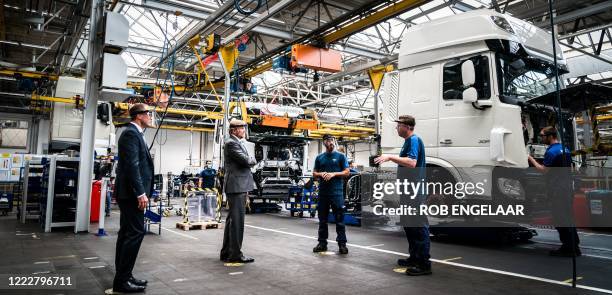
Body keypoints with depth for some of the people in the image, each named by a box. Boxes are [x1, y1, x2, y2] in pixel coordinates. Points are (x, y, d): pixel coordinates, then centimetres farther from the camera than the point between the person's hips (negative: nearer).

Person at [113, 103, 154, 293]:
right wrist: (140, 193, -22)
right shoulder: (131, 133, -13)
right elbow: (132, 165, -21)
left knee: (127, 233, 12)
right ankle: (122, 280, -2)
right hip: (131, 192, -11)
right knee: (136, 232, -9)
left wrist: (140, 192, 20)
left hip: (129, 192, 11)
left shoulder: (134, 133, 18)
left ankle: (123, 276, 19)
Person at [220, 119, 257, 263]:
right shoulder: (231, 143, -13)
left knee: (232, 220, 14)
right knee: (237, 220, -6)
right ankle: (235, 254, 1)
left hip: (239, 187, 10)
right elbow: (246, 160, -20)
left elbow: (246, 162, 21)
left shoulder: (237, 143, 19)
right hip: (236, 187, -10)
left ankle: (227, 252, 23)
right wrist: (253, 159, -1)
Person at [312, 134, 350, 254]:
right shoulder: (319, 157, 13)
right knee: (322, 219, 9)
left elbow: (347, 172, 1)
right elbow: (314, 173, 15)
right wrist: (321, 174, -7)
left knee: (339, 219, -3)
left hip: (337, 191, -3)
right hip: (323, 192, 3)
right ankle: (322, 243, 18)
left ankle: (342, 244, 3)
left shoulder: (340, 156, 4)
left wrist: (333, 174, -13)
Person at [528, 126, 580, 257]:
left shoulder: (551, 152, -16)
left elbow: (544, 170, -19)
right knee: (567, 217, 16)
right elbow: (569, 168, 21)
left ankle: (568, 248, 2)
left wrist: (532, 160, -9)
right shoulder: (565, 149, 14)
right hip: (567, 187, 10)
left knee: (560, 218, -3)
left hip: (557, 190, -10)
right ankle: (574, 246, 23)